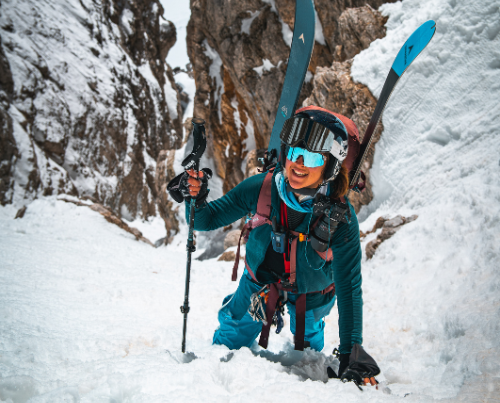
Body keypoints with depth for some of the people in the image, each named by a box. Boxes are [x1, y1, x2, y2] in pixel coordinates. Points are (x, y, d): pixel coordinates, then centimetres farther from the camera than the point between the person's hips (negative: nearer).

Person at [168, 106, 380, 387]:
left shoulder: (341, 217, -37)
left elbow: (349, 286, -29)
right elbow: (208, 220, -19)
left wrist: (352, 349, -32)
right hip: (260, 279, 1)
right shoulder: (262, 188, -33)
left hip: (312, 292, -1)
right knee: (233, 338, 20)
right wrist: (195, 201, -43)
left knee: (307, 338, 29)